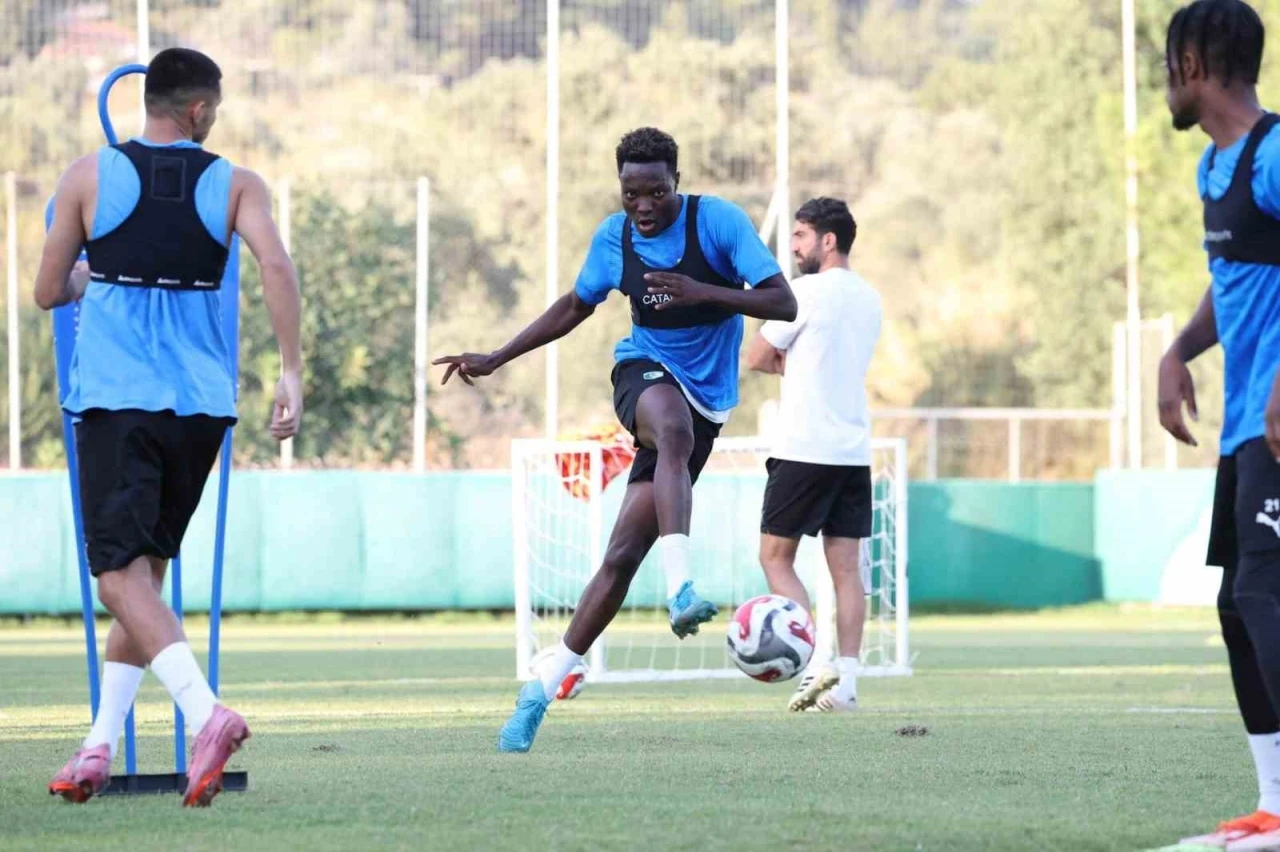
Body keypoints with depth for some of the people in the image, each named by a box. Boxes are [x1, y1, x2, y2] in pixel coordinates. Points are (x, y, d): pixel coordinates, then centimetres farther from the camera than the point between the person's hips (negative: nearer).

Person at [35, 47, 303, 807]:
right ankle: (101, 749, 17)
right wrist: (293, 373, -10)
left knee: (122, 572, -8)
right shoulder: (236, 185, 4)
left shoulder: (90, 177, 3)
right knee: (149, 568, 17)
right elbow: (277, 266, -13)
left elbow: (48, 293, 10)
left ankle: (207, 712, -31)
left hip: (117, 398, -3)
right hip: (202, 402, 3)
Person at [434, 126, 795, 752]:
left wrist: (706, 293, -28)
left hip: (705, 398, -1)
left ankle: (546, 686, 1)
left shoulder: (718, 221, -10)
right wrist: (496, 360, 17)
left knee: (624, 552, -9)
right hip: (643, 373, 1)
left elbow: (783, 304, -14)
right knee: (673, 425, -40)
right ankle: (681, 588, -53)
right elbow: (575, 307, 20)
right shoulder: (614, 236, 2)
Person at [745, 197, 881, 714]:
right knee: (846, 568, 4)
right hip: (855, 452, 7)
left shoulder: (808, 290, -9)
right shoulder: (869, 299, 14)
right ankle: (846, 681, -1)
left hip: (805, 451, -7)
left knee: (776, 557, 2)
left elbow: (757, 358, -1)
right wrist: (796, 361, 10)